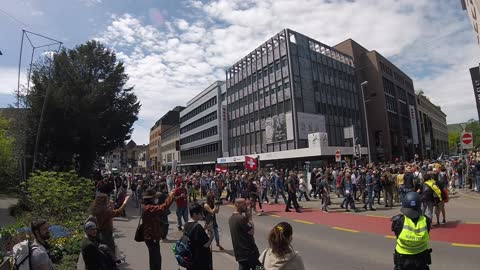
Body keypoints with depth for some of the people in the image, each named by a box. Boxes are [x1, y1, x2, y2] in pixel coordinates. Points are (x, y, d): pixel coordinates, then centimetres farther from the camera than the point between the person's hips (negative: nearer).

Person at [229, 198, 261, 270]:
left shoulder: (231, 218, 7)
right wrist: (250, 217, -12)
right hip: (249, 250, -8)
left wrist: (247, 217, 1)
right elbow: (251, 232, -16)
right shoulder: (241, 218, -23)